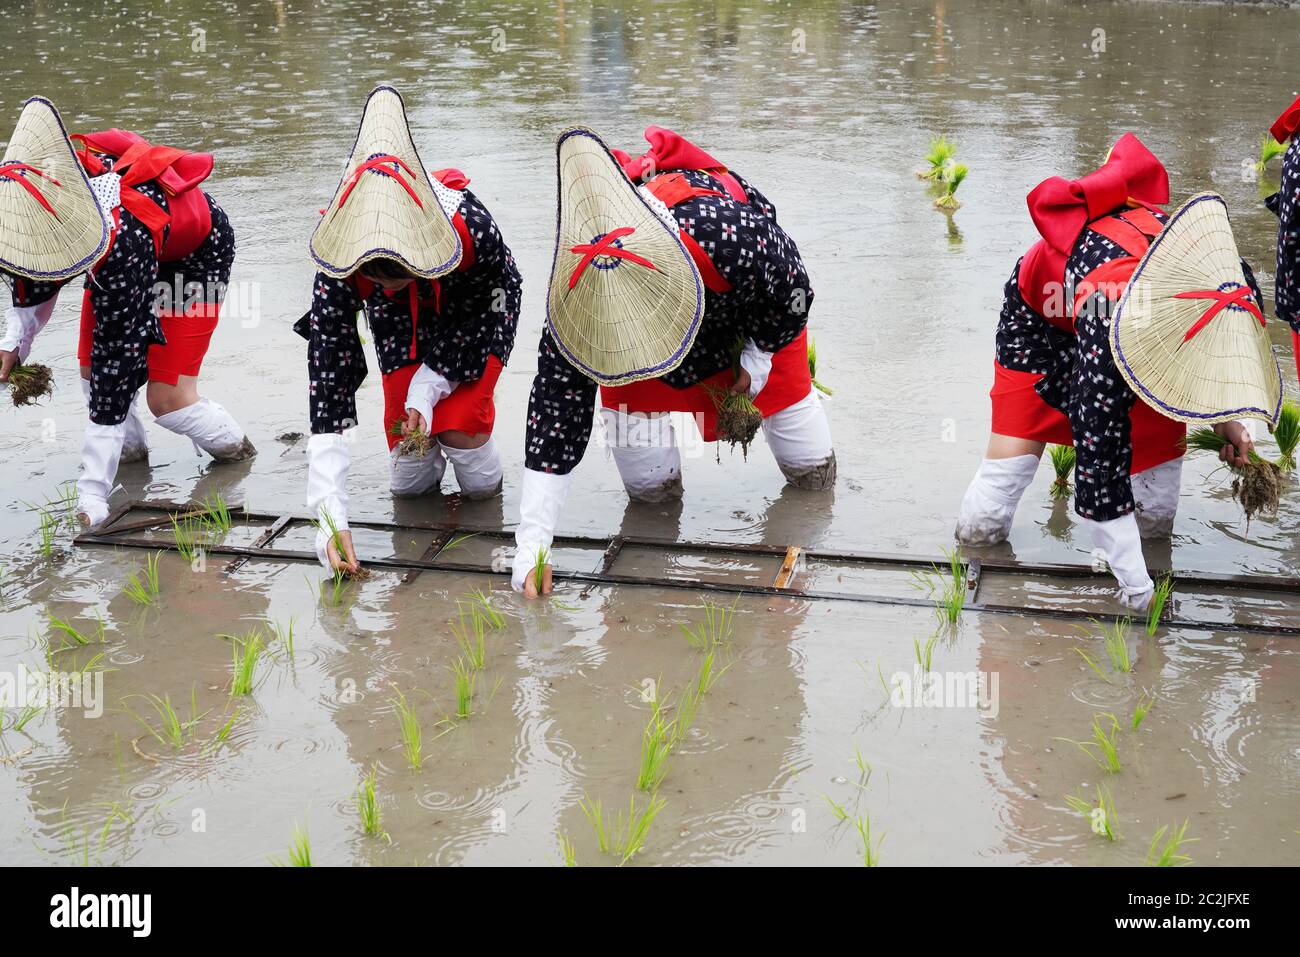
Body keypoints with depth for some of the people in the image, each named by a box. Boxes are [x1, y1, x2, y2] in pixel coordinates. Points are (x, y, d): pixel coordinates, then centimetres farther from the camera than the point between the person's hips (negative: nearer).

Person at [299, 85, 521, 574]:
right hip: (403, 324, 2)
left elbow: (502, 289, -19)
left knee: (480, 485, -13)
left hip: (476, 316, -2)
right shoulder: (340, 261, -37)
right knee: (409, 482, -4)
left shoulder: (469, 226, -42)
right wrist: (331, 518, -43)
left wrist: (430, 385, -27)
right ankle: (425, 446, 29)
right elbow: (327, 381, -36)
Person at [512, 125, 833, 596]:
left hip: (755, 308, 0)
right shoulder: (576, 296, -40)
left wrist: (755, 364, -7)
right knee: (648, 486, -7)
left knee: (814, 473, 7)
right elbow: (555, 409, -34)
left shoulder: (733, 233, -48)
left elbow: (793, 292, -23)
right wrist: (532, 546, -37)